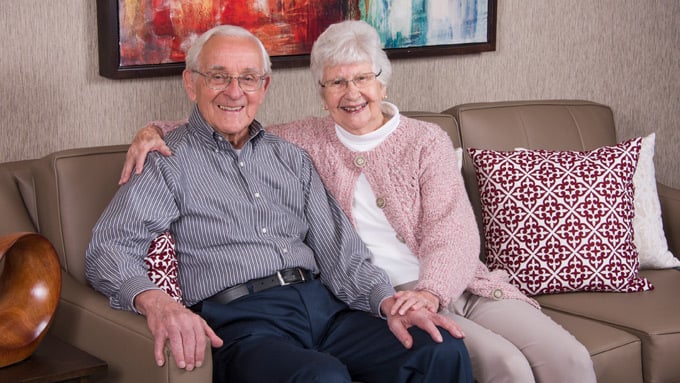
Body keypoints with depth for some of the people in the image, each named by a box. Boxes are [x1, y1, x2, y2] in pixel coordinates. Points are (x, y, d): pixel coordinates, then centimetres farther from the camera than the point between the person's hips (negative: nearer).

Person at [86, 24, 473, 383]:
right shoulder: (169, 161, 7)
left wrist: (388, 302, -5)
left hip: (325, 306, 6)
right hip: (242, 319, -5)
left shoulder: (291, 158, 22)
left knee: (445, 351, -18)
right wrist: (155, 301, -27)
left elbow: (339, 250, 15)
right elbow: (108, 249, -5)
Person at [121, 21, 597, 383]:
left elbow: (453, 231, -3)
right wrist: (157, 130, -7)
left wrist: (431, 290, -23)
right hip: (383, 300, -2)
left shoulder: (427, 141, 8)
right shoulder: (305, 141, 11)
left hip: (456, 283, 2)